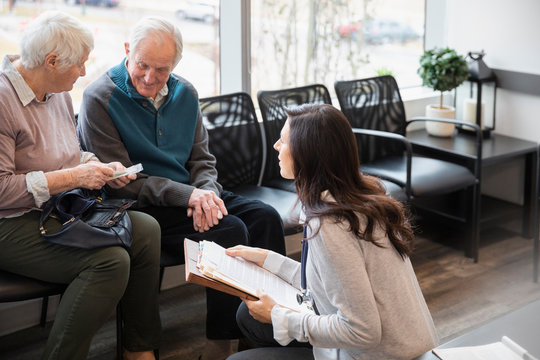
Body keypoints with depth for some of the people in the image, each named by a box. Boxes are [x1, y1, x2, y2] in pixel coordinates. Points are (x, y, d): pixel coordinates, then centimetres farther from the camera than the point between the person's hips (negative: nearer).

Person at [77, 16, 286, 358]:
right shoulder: (100, 99, -11)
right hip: (139, 207, -7)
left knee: (266, 217, -14)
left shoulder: (185, 94, 8)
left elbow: (202, 159, 11)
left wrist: (207, 194, -13)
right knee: (230, 230, -26)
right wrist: (186, 195, -23)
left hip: (190, 194, 7)